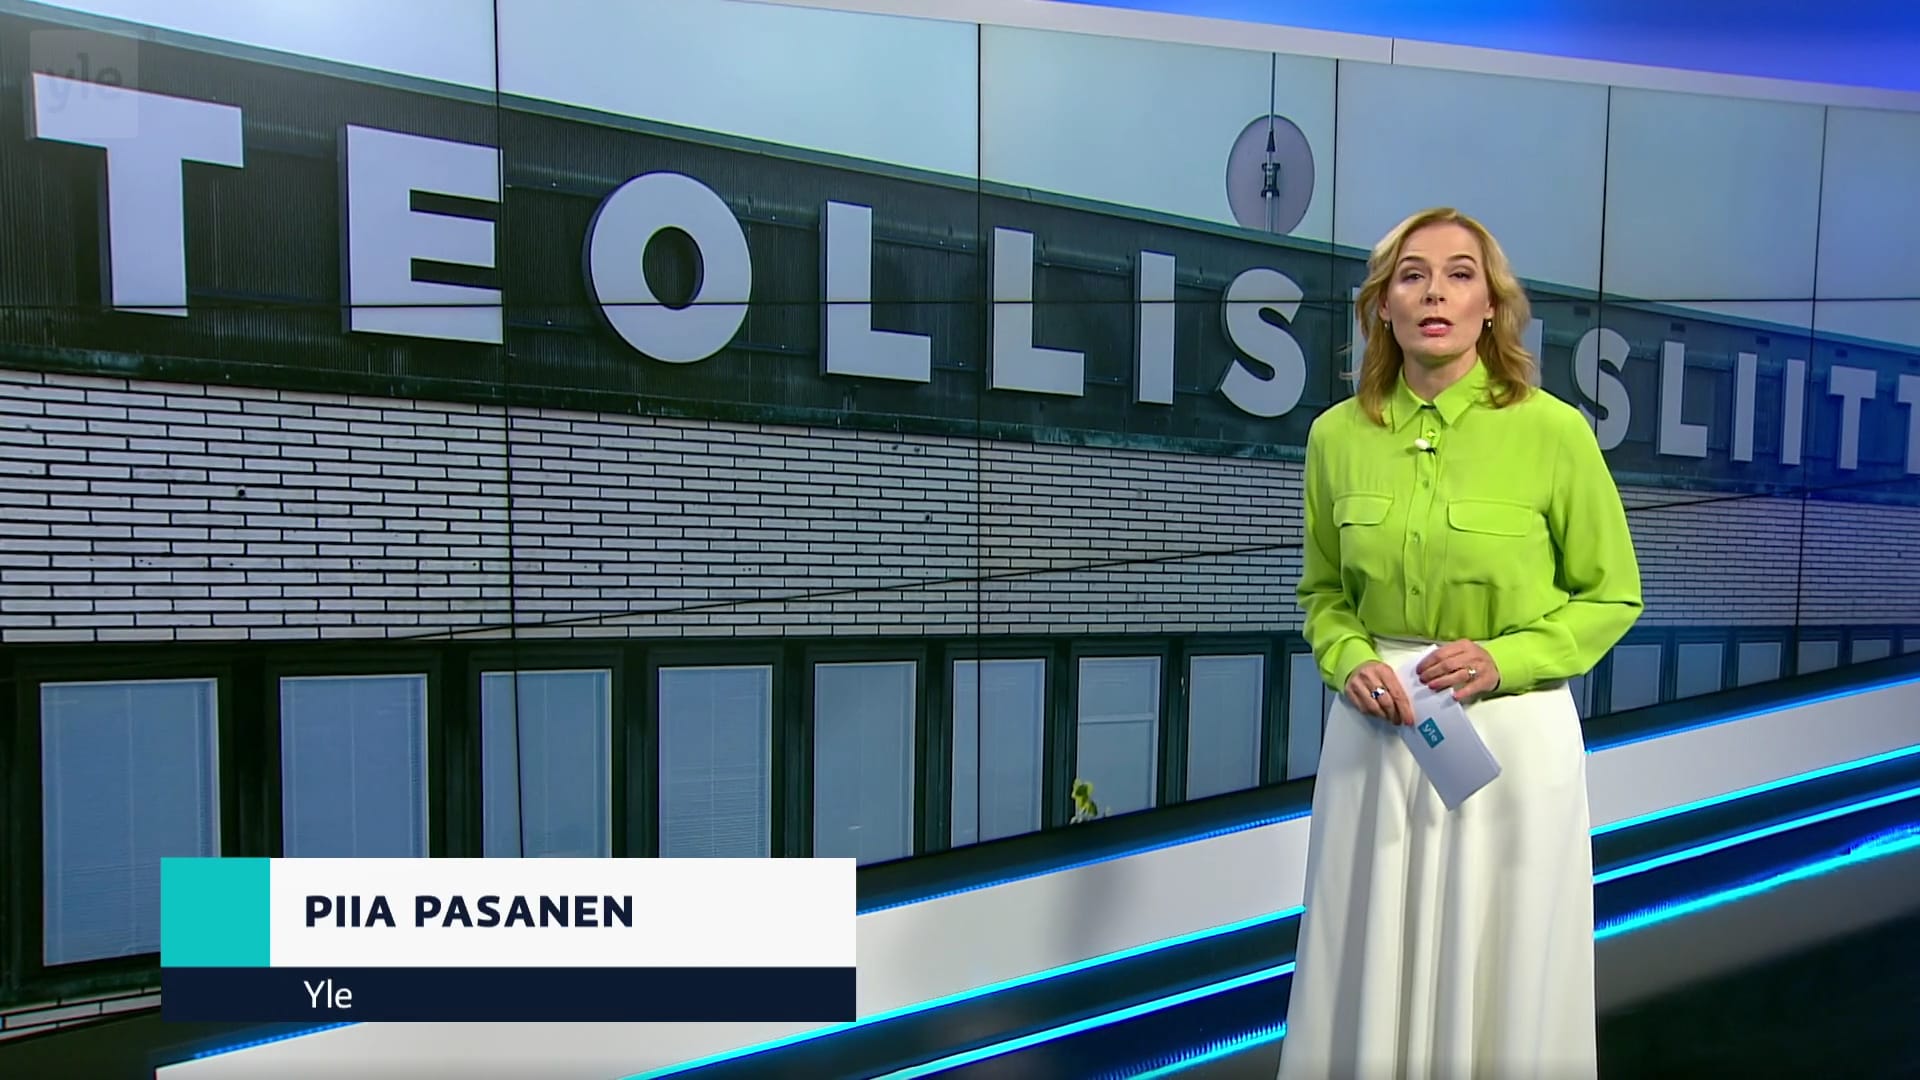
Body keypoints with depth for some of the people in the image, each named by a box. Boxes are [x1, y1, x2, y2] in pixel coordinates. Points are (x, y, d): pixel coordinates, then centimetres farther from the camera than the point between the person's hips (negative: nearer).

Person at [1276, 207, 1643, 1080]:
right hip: (1376, 730, 2)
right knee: (1372, 965, 14)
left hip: (1511, 732, -2)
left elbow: (1611, 595, 1)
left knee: (1501, 974, 12)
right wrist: (1349, 662, -9)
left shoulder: (1552, 430, -9)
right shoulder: (1337, 433, -1)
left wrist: (1503, 660, -14)